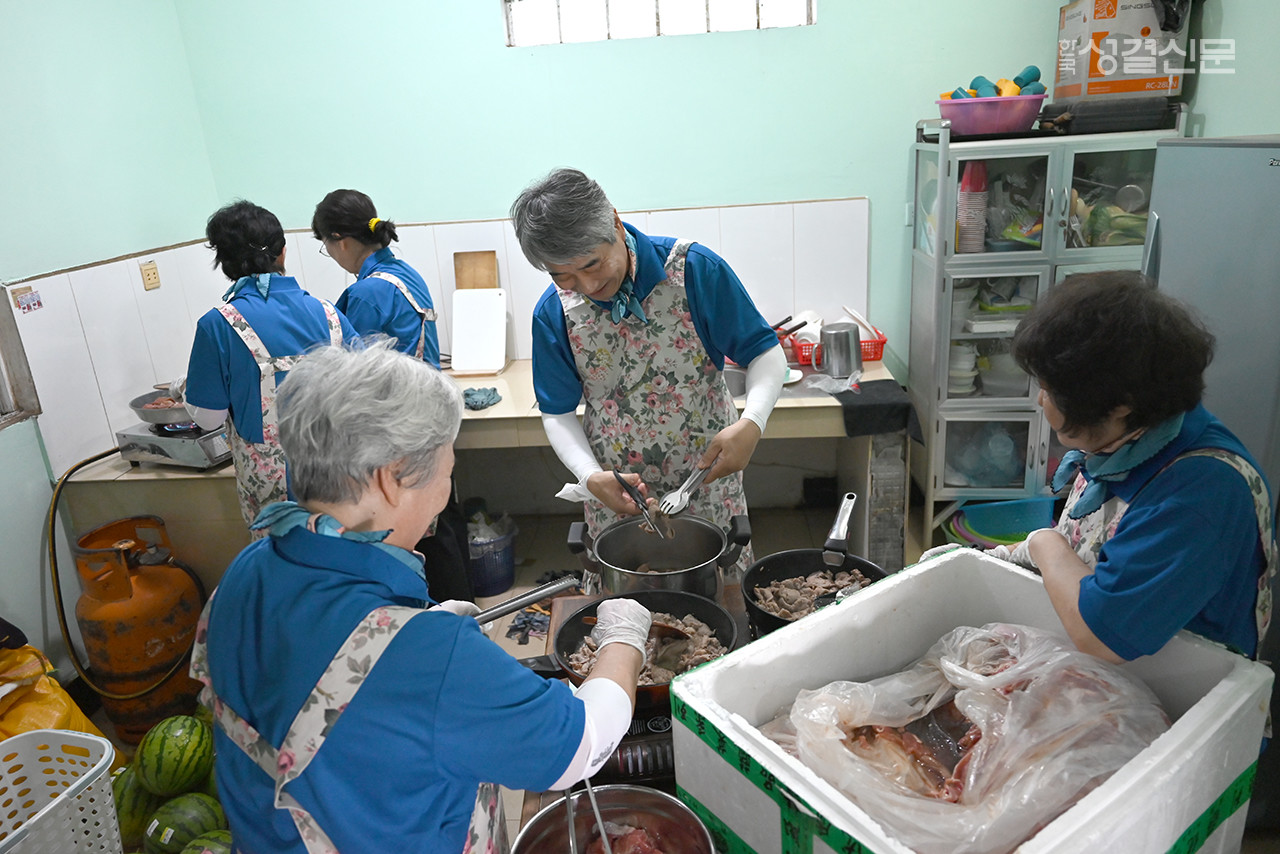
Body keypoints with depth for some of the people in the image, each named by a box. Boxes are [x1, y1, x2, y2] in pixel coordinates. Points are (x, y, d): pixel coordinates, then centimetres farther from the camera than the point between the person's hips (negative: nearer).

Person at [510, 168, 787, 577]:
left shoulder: (694, 269, -15)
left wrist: (751, 424, -27)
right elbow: (558, 413, 1)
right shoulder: (554, 313, -8)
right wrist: (590, 477, -17)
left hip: (708, 480, -1)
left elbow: (766, 353, -9)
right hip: (615, 497, 2)